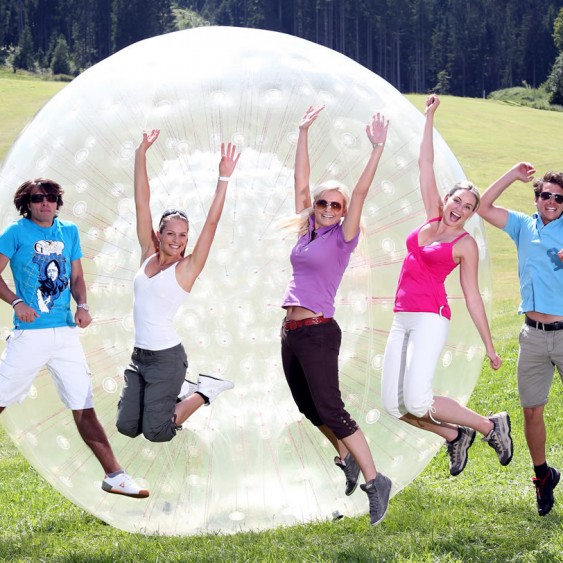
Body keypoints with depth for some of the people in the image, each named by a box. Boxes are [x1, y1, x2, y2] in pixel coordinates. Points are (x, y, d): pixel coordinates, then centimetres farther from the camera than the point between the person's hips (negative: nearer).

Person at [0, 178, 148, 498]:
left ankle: (114, 475, 1)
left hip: (66, 333, 3)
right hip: (30, 334, -3)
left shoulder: (69, 232, 12)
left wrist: (82, 306, -1)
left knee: (84, 407, 1)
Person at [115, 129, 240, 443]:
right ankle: (178, 392, 25)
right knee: (127, 426, 5)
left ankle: (204, 391, 17)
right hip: (140, 355, 5)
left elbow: (212, 223, -17)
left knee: (156, 433, -3)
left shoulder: (188, 268, -8)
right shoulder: (148, 255, 3)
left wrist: (224, 178, -24)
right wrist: (141, 154, -4)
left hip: (167, 358, -5)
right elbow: (142, 203, 0)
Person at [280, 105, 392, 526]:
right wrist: (304, 133, 11)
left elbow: (361, 193, -13)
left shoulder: (342, 238, -3)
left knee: (330, 410, -10)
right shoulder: (307, 231, 12)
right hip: (291, 332, 7)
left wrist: (378, 149, -17)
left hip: (318, 332, -7)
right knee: (309, 408, 14)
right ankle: (347, 459, 33)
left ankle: (375, 481, -6)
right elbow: (302, 181, 13)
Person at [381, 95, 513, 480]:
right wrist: (430, 118, 11)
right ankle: (455, 435, 19)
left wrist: (490, 347, 1)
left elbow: (473, 298, 2)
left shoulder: (466, 244, -1)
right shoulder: (433, 217, 13)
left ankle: (491, 426, 0)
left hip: (431, 318, -6)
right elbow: (425, 165, 13)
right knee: (394, 404, -3)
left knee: (416, 401, -19)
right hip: (402, 319, 6)